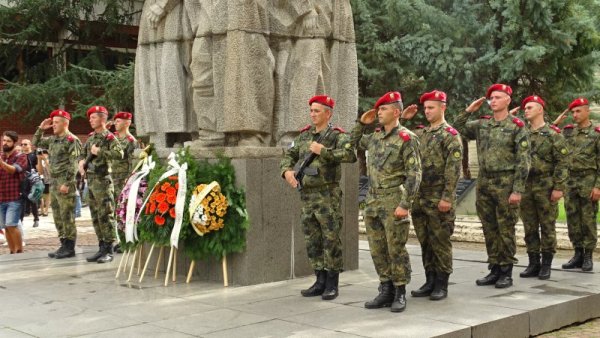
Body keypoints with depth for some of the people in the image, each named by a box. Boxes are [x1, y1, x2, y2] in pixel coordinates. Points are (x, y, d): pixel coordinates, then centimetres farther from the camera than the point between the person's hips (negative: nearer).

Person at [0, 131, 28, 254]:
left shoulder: (21, 156, -2)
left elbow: (13, 170, -21)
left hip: (14, 198, -5)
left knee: (11, 225, -14)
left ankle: (20, 252, -3)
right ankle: (12, 252, 15)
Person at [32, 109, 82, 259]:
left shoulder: (72, 140, -10)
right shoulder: (53, 139, 15)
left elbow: (73, 165, -16)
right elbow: (36, 143, 28)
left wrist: (66, 183, -21)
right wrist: (41, 129, 13)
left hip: (65, 182, -9)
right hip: (53, 182, 9)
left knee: (67, 216, -6)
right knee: (57, 216, 11)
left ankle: (69, 248, -1)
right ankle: (64, 245, 17)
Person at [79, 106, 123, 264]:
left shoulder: (108, 137, -9)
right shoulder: (91, 137, 15)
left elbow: (119, 154, -24)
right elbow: (83, 153, 28)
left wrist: (99, 151, -20)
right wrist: (81, 161, 6)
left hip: (102, 180, -9)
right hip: (91, 180, 9)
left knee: (105, 215, -8)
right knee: (95, 216, 12)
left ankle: (109, 250, -4)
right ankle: (102, 247, 19)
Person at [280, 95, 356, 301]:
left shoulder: (337, 136, -7)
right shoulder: (304, 135, 12)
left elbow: (351, 155, -23)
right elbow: (290, 155, 19)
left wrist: (323, 151, -24)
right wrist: (287, 171, -1)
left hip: (328, 195, -6)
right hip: (307, 195, 6)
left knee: (331, 240, -2)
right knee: (312, 241, 11)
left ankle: (332, 284, 8)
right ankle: (321, 281, 21)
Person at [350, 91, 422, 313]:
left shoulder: (406, 138, -10)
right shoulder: (375, 136, 11)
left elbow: (414, 174, -13)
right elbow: (354, 142, 32)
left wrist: (405, 204, -18)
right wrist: (362, 123, 16)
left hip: (393, 200, -7)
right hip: (372, 200, 7)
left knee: (396, 249, -1)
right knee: (377, 249, 10)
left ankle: (400, 294, 9)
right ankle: (386, 291, 19)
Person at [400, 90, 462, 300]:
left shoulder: (450, 135, -7)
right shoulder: (421, 134, 15)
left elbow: (453, 169, -13)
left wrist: (447, 197, -19)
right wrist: (402, 119, 10)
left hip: (439, 200, -7)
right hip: (420, 198, 7)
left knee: (440, 242, 0)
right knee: (425, 241, 11)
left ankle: (441, 285, 8)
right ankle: (430, 281, 20)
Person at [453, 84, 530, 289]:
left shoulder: (517, 126, -6)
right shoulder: (481, 125, 9)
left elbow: (523, 161, -9)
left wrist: (518, 190, -15)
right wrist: (469, 110, 4)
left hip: (505, 185, -5)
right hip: (484, 185, 5)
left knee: (506, 230, 1)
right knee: (489, 229, 10)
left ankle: (506, 272, 9)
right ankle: (494, 269, 19)